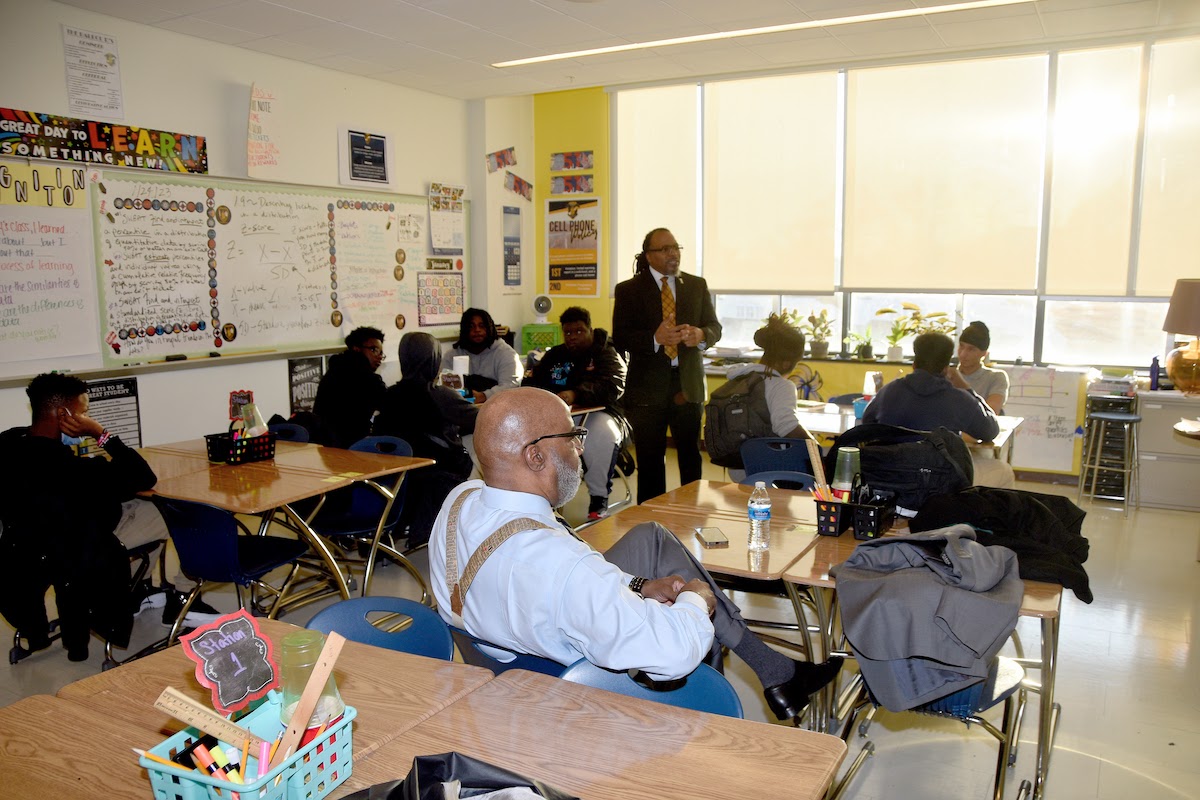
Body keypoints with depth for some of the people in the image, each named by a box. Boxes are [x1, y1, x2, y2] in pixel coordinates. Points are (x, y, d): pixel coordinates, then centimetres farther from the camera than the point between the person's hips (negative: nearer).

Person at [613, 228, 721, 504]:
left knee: (691, 456, 10)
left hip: (688, 384, 3)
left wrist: (701, 334, -15)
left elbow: (715, 328, 9)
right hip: (648, 386, -2)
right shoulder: (629, 290, 1)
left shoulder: (697, 285, 10)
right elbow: (620, 338, -7)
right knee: (650, 461, 5)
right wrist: (655, 338, -24)